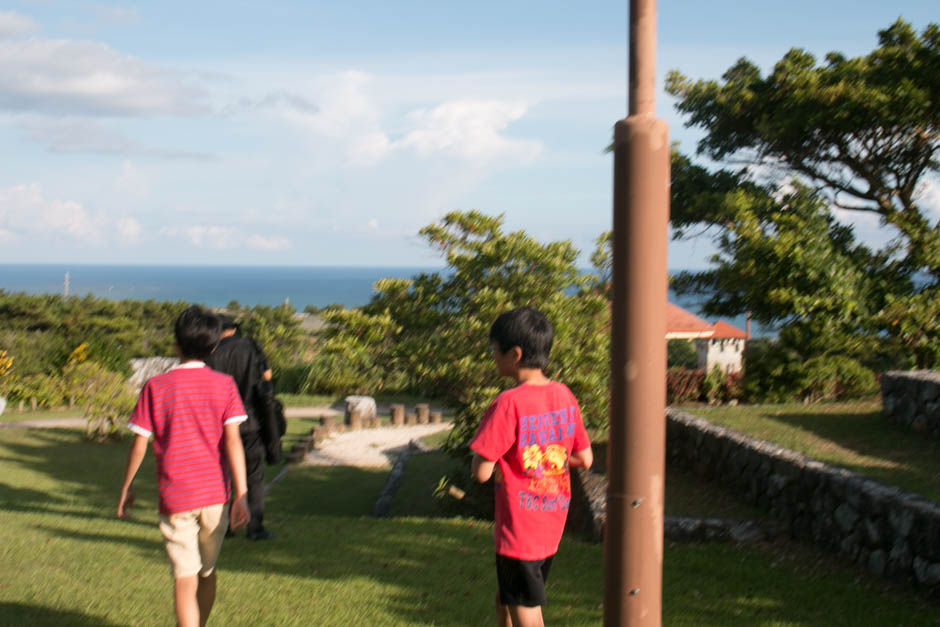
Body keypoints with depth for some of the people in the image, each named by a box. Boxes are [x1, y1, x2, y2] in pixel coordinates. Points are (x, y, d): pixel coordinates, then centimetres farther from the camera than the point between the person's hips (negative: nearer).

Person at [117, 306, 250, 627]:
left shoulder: (156, 387, -4)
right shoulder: (224, 385, -2)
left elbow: (139, 444, -2)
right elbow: (233, 440, -9)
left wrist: (126, 488, 11)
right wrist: (241, 493, -11)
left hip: (175, 498, -2)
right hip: (215, 493, 2)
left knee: (185, 579, -3)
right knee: (208, 571, 21)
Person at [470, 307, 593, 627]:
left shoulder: (508, 403, -21)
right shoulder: (564, 396, 0)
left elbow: (482, 472, -20)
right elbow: (584, 459, 7)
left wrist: (485, 434, -3)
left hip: (518, 531, -7)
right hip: (551, 527, 7)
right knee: (506, 599, 25)